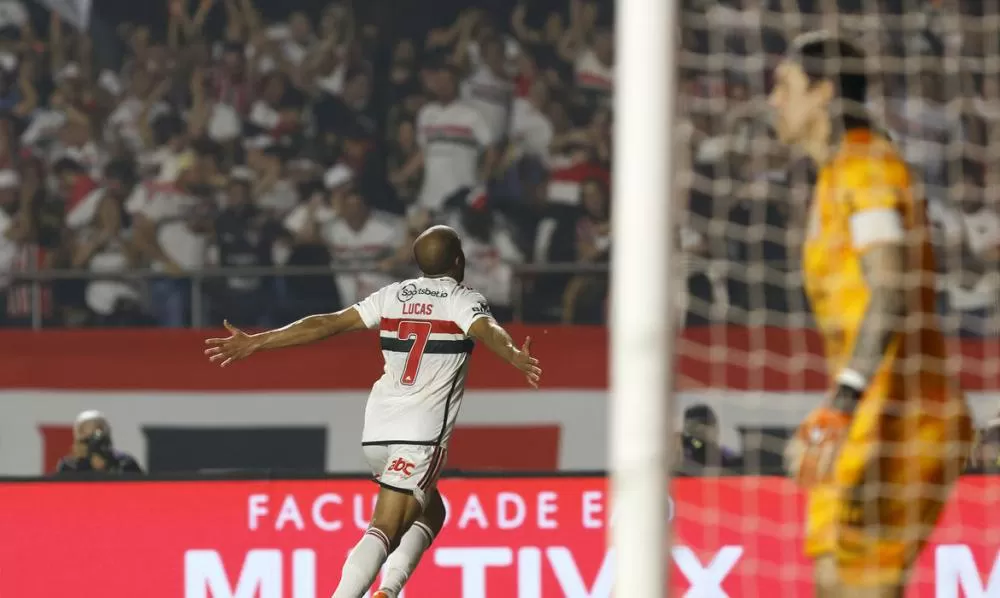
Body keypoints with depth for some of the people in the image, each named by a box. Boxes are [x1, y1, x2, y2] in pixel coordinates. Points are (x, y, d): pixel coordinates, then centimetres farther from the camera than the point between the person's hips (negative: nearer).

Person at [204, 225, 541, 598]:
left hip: (377, 429, 6)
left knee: (429, 512, 22)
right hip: (422, 433, -6)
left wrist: (254, 343, 13)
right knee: (383, 532, -10)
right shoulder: (462, 300, 1)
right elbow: (487, 330, -22)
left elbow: (327, 325, 11)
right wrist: (515, 357, -42)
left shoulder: (392, 296, 14)